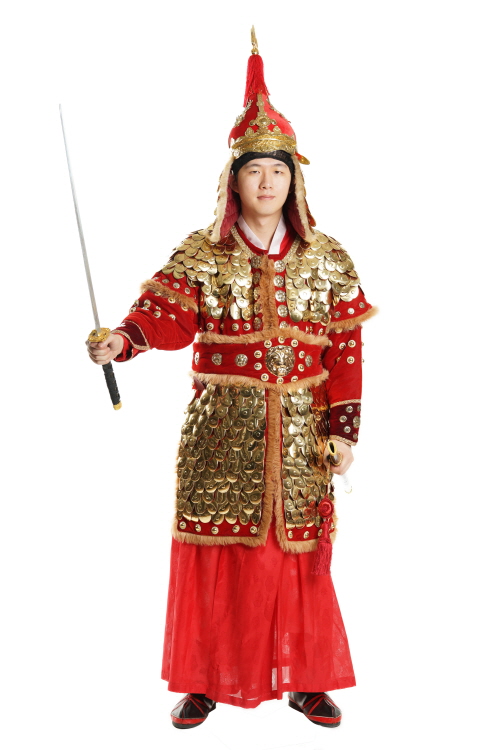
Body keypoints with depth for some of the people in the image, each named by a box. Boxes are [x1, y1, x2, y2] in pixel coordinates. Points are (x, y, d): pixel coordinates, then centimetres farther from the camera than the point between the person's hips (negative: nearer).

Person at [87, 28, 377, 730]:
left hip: (300, 433, 1)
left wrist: (344, 428, -3)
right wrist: (121, 339, -32)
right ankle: (207, 680, 19)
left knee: (299, 553, 6)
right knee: (215, 547, 4)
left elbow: (347, 347, 2)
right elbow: (163, 314, -11)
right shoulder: (201, 255, 2)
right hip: (220, 431, -1)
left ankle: (305, 680, 22)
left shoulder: (325, 258, 5)